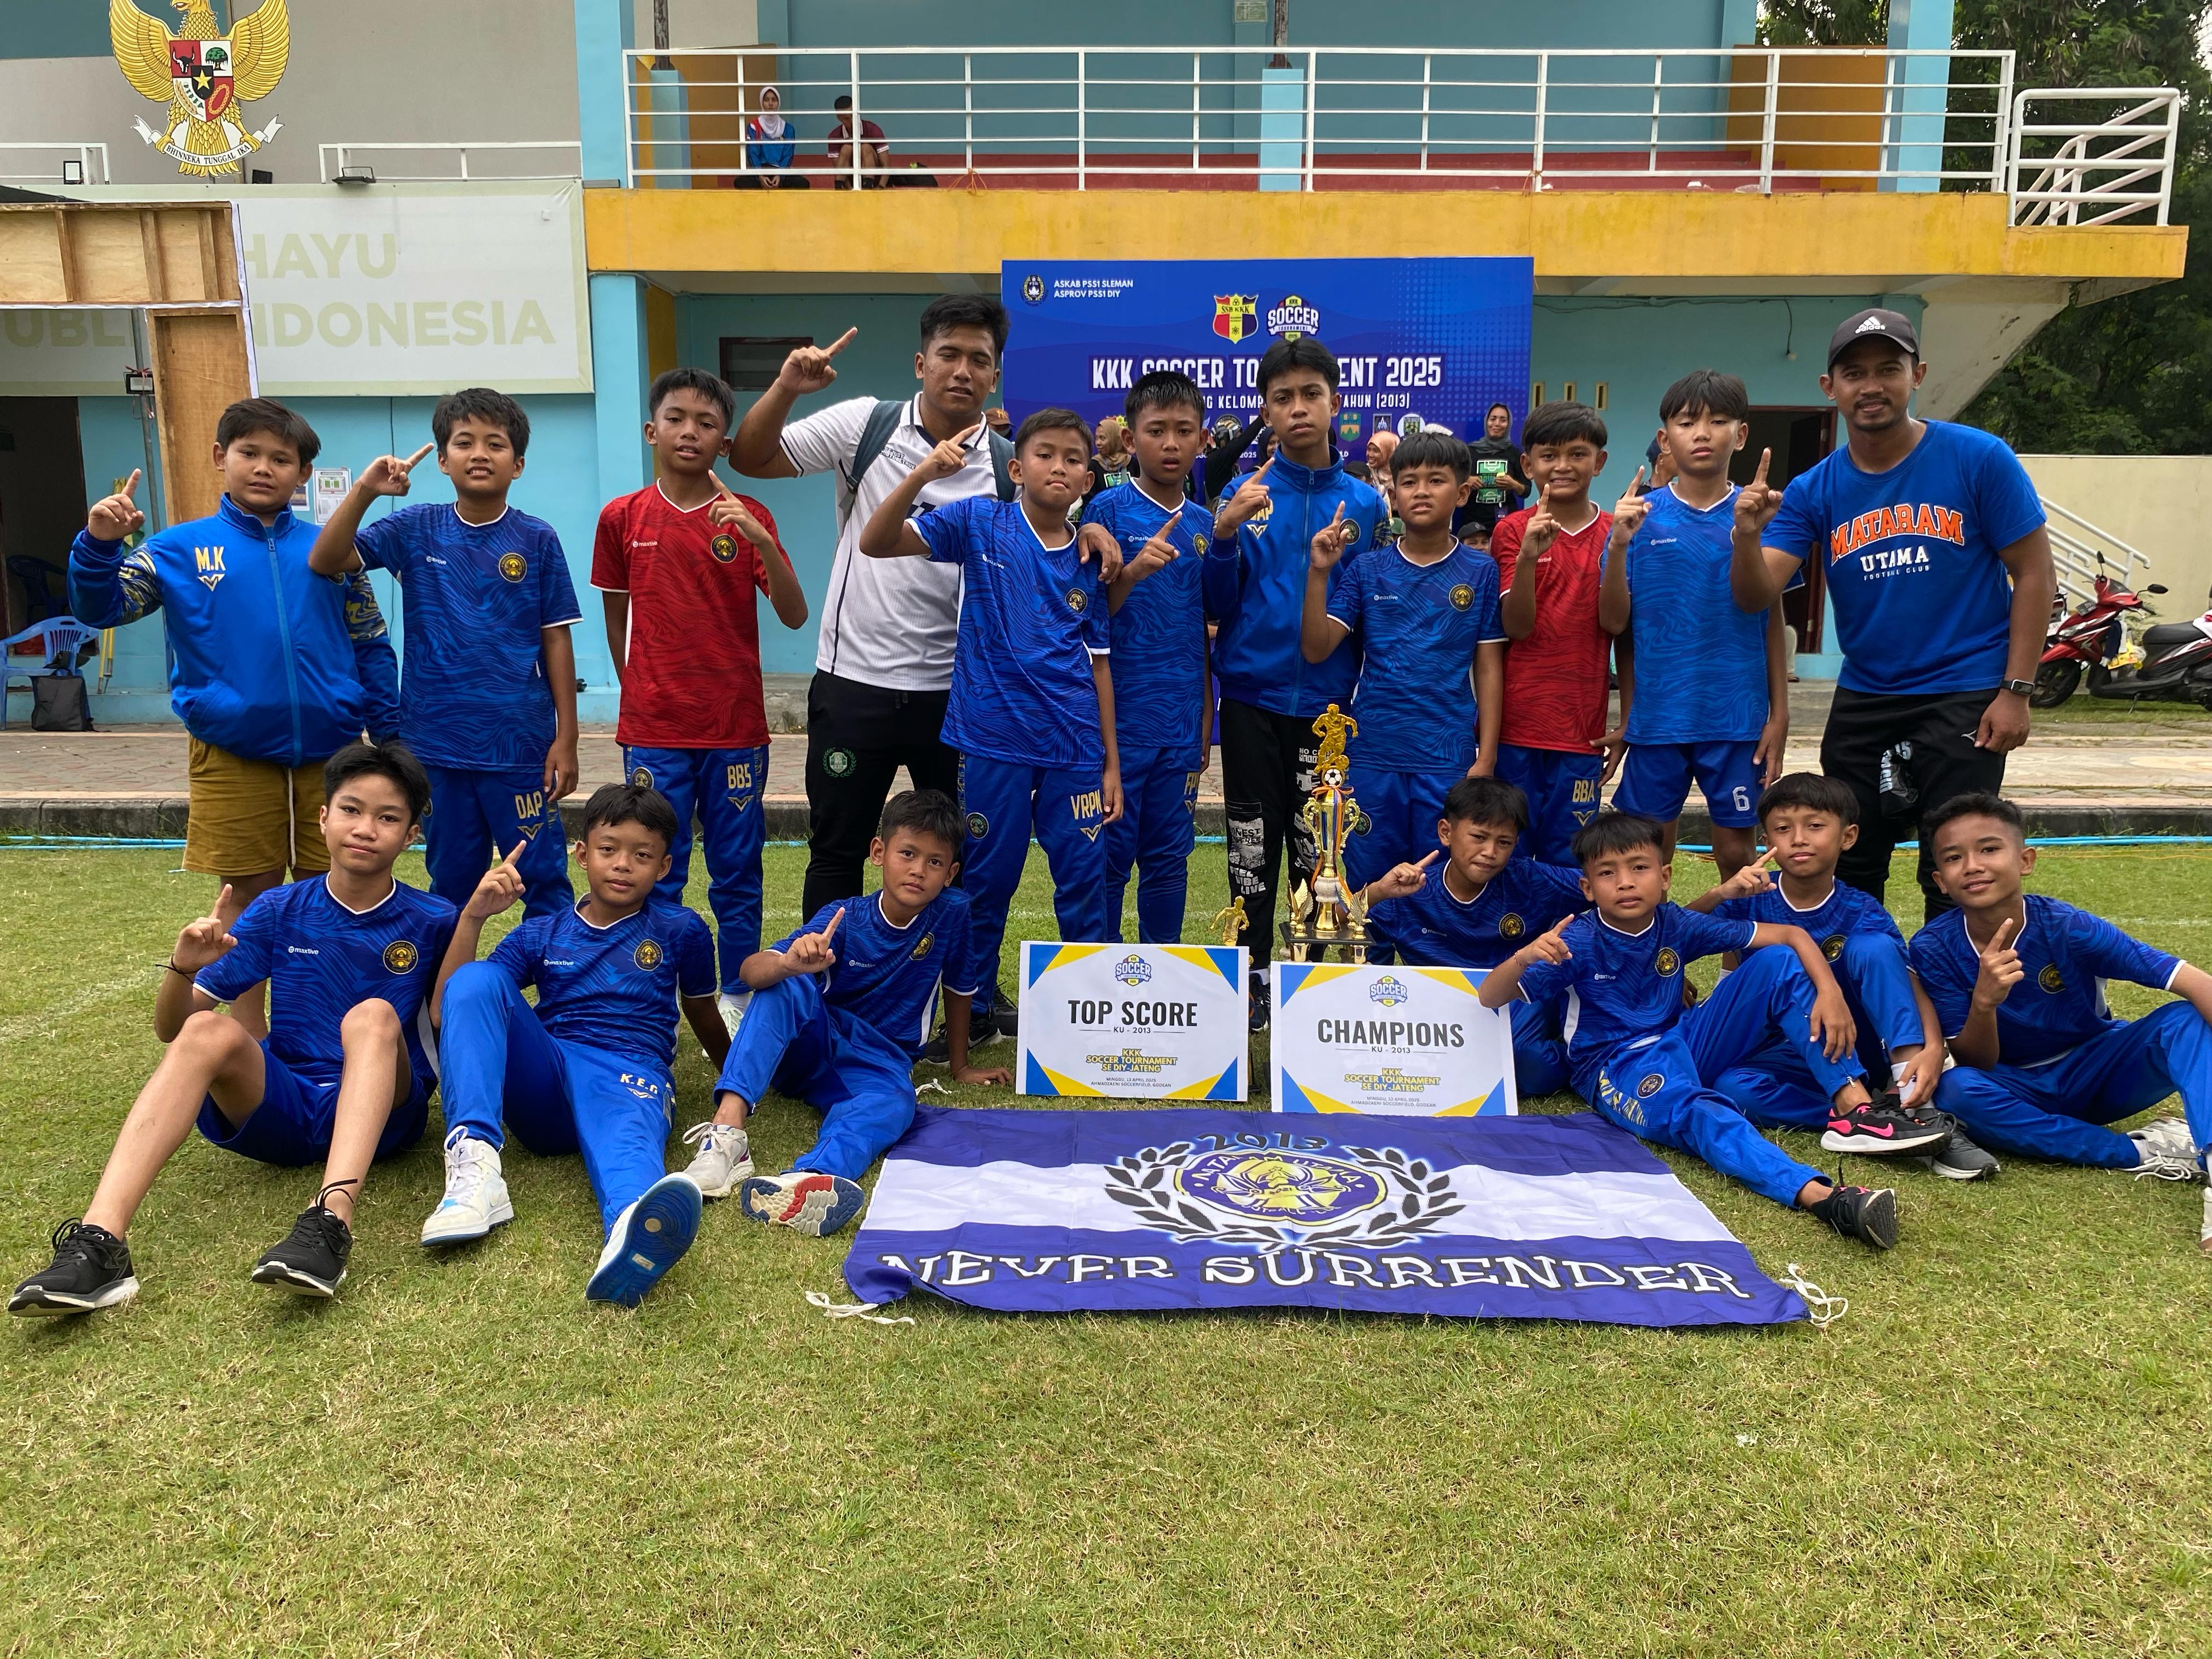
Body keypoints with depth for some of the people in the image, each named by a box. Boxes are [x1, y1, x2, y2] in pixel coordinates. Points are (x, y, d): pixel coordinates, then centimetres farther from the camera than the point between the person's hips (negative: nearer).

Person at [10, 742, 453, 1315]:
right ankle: (98, 1242, -40)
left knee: (374, 1015, -31)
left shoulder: (432, 922, 0)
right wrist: (183, 968, -18)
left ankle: (331, 1222, -52)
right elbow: (172, 1028, 7)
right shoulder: (279, 911, 5)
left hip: (380, 1114, -2)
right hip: (281, 1109, 2)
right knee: (210, 1031, -26)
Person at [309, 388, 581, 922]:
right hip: (437, 743, 2)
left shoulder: (537, 540, -2)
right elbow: (324, 562, -4)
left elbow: (556, 639, -1)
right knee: (451, 886, 14)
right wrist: (363, 491, -18)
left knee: (544, 879, 2)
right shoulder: (416, 529, 3)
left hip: (519, 743, -2)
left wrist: (566, 738, -4)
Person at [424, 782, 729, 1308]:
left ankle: (635, 1232, -80)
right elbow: (446, 1008, 10)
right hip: (543, 1081, 3)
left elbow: (704, 1017, 29)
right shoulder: (540, 935, 20)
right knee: (475, 979, -23)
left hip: (628, 1073, -3)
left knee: (625, 1132, -41)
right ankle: (475, 1162, -38)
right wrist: (473, 916, 0)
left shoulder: (680, 930, 16)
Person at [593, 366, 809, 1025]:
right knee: (656, 876, 6)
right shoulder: (623, 517, 2)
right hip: (654, 730, 0)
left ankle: (737, 1000, 21)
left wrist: (762, 543, -24)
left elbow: (794, 615, -10)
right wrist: (638, 695, 13)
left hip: (736, 728, 0)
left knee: (737, 873, 8)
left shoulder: (748, 517, -1)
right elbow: (616, 619, 12)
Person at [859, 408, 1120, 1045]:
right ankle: (975, 1009, 25)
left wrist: (1112, 761, 6)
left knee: (1084, 880, 7)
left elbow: (1098, 662, 9)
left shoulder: (1090, 557, 7)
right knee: (987, 880, 8)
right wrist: (923, 474, -24)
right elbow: (876, 543, -8)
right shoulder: (980, 522, 0)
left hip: (1075, 749, 2)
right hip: (993, 741, -2)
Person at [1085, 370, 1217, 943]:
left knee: (1169, 854, 11)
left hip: (1181, 720, 4)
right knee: (1111, 851, 2)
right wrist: (1133, 571, -25)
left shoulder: (1205, 524, 9)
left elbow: (1206, 628, 14)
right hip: (1119, 716, -4)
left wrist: (1207, 719, 13)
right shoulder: (1109, 509, -5)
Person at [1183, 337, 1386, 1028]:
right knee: (1253, 847, 7)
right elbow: (1220, 606, -1)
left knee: (1320, 848, 5)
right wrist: (1225, 534, -14)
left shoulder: (1365, 503, 3)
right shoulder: (1247, 496, 2)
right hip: (1253, 696, 0)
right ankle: (1250, 981, 19)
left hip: (1328, 702, 0)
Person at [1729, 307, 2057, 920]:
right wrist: (1749, 535, -29)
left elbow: (2034, 575, -5)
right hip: (1861, 702, 4)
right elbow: (1755, 597, -8)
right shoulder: (1813, 491, 1)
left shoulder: (1979, 459, -7)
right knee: (1848, 874, 13)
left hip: (1964, 700, -3)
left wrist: (2016, 691, -10)